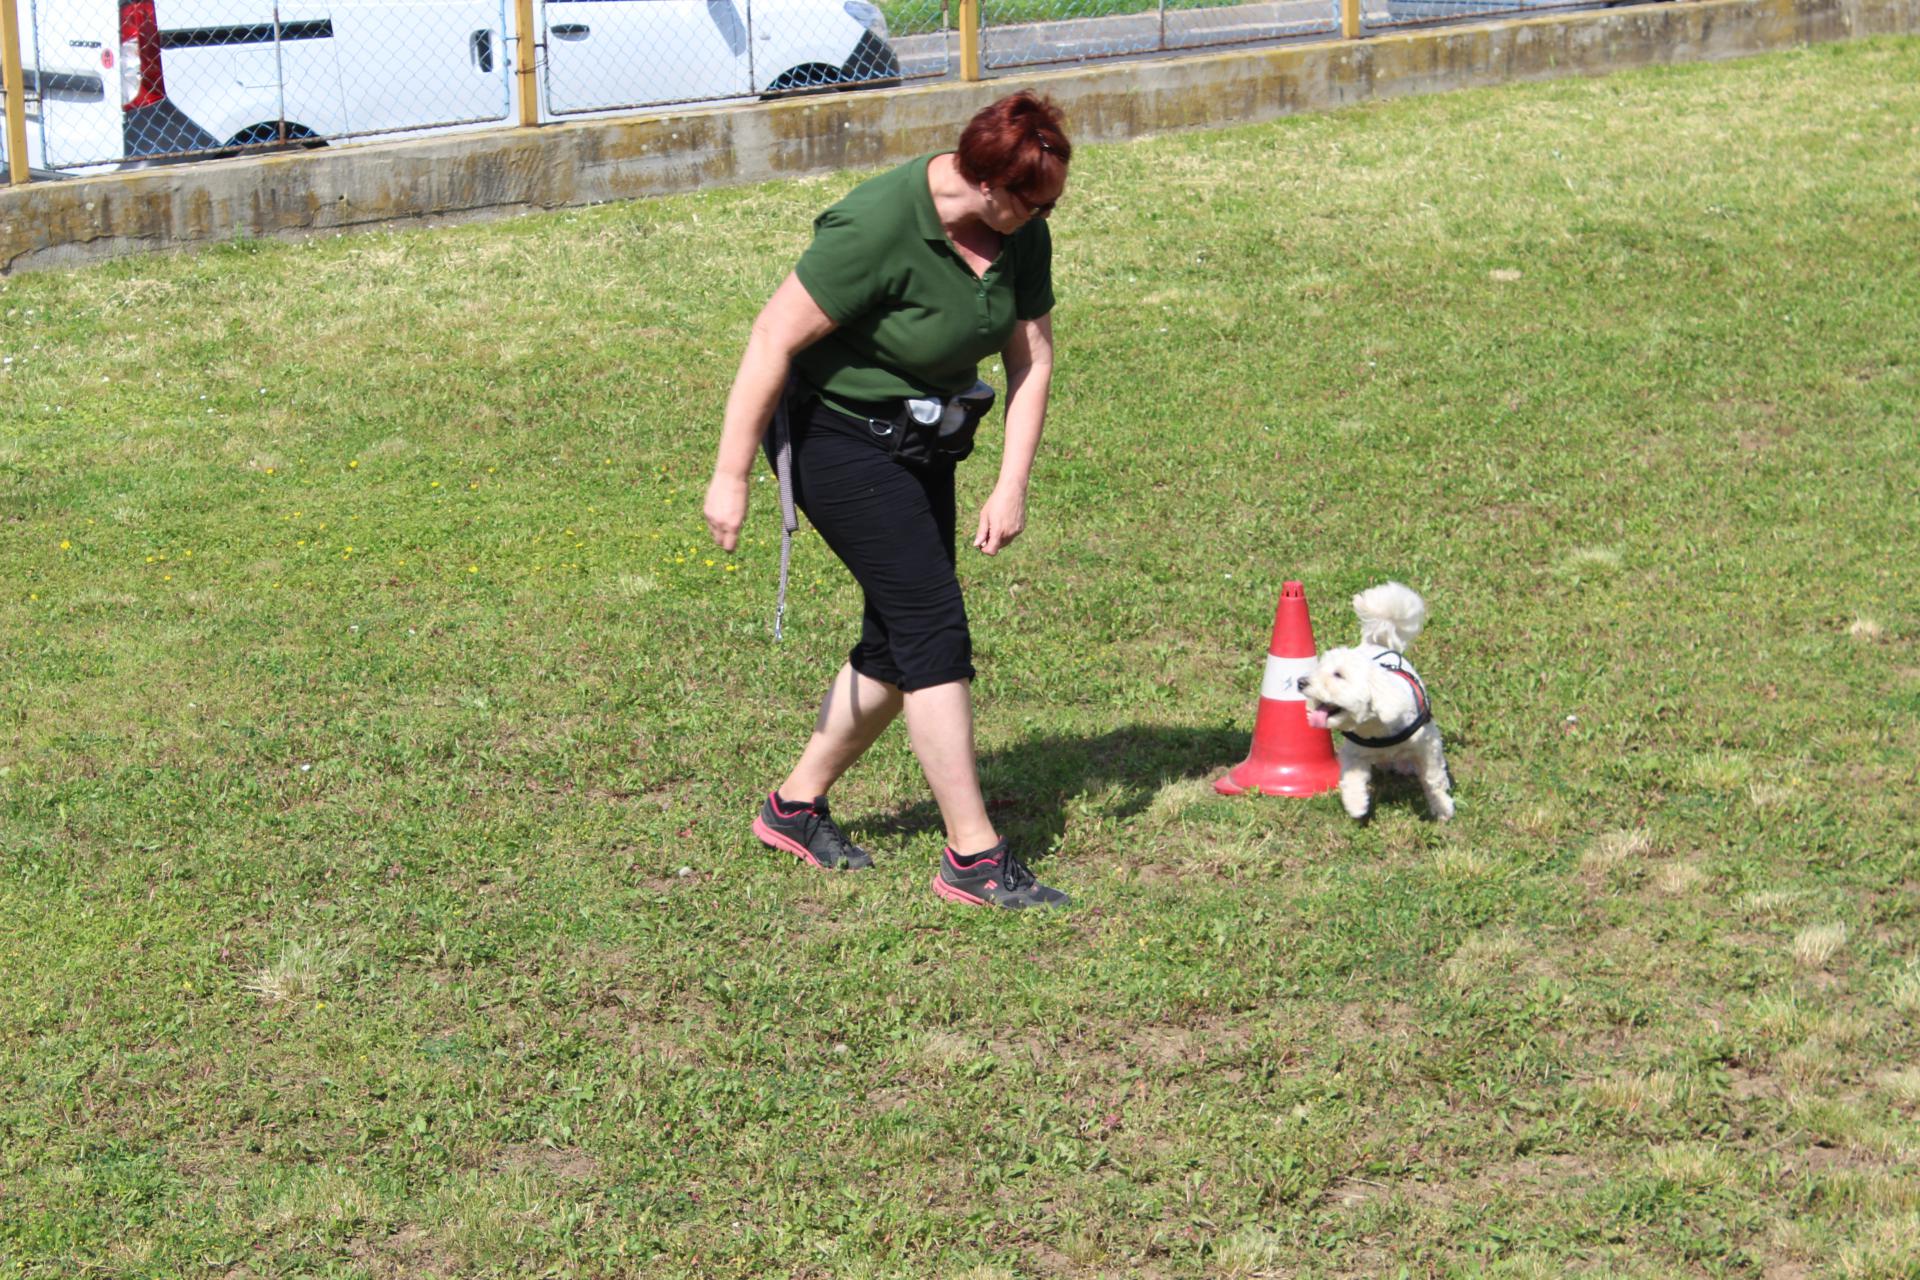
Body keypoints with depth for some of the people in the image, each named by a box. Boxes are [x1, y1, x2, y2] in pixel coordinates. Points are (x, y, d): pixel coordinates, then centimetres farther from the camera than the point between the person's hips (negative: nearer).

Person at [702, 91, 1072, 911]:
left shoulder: (1020, 234, -6)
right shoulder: (877, 229, -28)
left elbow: (1032, 359, 0)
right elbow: (774, 341, -25)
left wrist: (1012, 487, -8)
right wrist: (730, 477, -22)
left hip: (922, 445, 8)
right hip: (836, 437, -8)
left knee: (899, 641, 10)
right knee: (933, 629, -13)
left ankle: (798, 805, 28)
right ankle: (973, 857, -10)